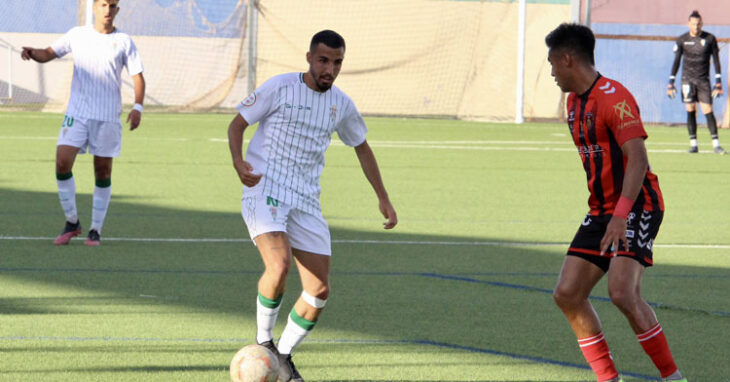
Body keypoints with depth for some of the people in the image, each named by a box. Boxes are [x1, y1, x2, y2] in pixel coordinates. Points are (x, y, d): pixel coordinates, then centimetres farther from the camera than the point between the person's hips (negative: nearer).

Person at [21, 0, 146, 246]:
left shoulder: (123, 42, 2)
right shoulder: (77, 35, 6)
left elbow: (137, 77, 3)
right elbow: (48, 54, 7)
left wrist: (137, 107, -12)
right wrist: (33, 53, -17)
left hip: (108, 117, -1)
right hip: (77, 113, 1)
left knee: (103, 172, 1)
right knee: (62, 163, -12)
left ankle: (95, 230, 11)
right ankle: (71, 223, 3)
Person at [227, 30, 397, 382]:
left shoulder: (341, 104, 8)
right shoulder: (279, 88, -6)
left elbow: (361, 148, 23)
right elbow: (237, 124, 0)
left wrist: (383, 198, 20)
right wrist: (238, 161, -19)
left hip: (305, 203, 5)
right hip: (264, 191, -5)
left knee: (319, 292, -1)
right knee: (279, 266, -29)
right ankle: (263, 342, -7)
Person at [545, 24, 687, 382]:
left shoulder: (614, 97, -16)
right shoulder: (575, 101, 14)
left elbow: (637, 158, -24)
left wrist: (621, 214, -31)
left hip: (637, 208, -9)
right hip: (601, 211, 9)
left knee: (622, 293, -24)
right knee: (567, 294, -2)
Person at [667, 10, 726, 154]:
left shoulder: (710, 39, 1)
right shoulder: (682, 40, 2)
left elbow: (716, 61, 5)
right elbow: (676, 62, 8)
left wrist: (718, 83, 0)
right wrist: (671, 83, 5)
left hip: (704, 80, -1)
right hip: (688, 78, 1)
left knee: (708, 110, -7)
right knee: (690, 110, -5)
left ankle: (716, 144, -6)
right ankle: (693, 143, 0)